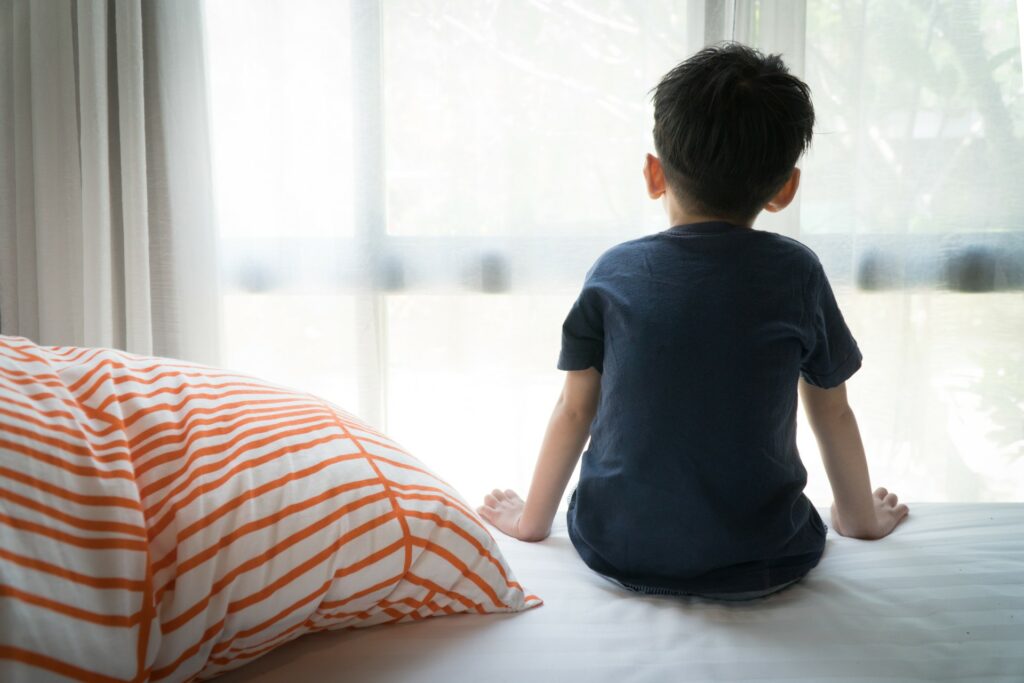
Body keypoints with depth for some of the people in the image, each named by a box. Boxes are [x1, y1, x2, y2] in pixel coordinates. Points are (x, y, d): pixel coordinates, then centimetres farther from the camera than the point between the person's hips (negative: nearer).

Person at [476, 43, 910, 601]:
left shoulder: (614, 271, -2)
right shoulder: (795, 272, -4)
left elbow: (574, 410, 4)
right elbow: (832, 415, 7)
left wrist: (532, 520, 18)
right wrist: (862, 518, 24)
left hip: (617, 553, 1)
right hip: (759, 563, -1)